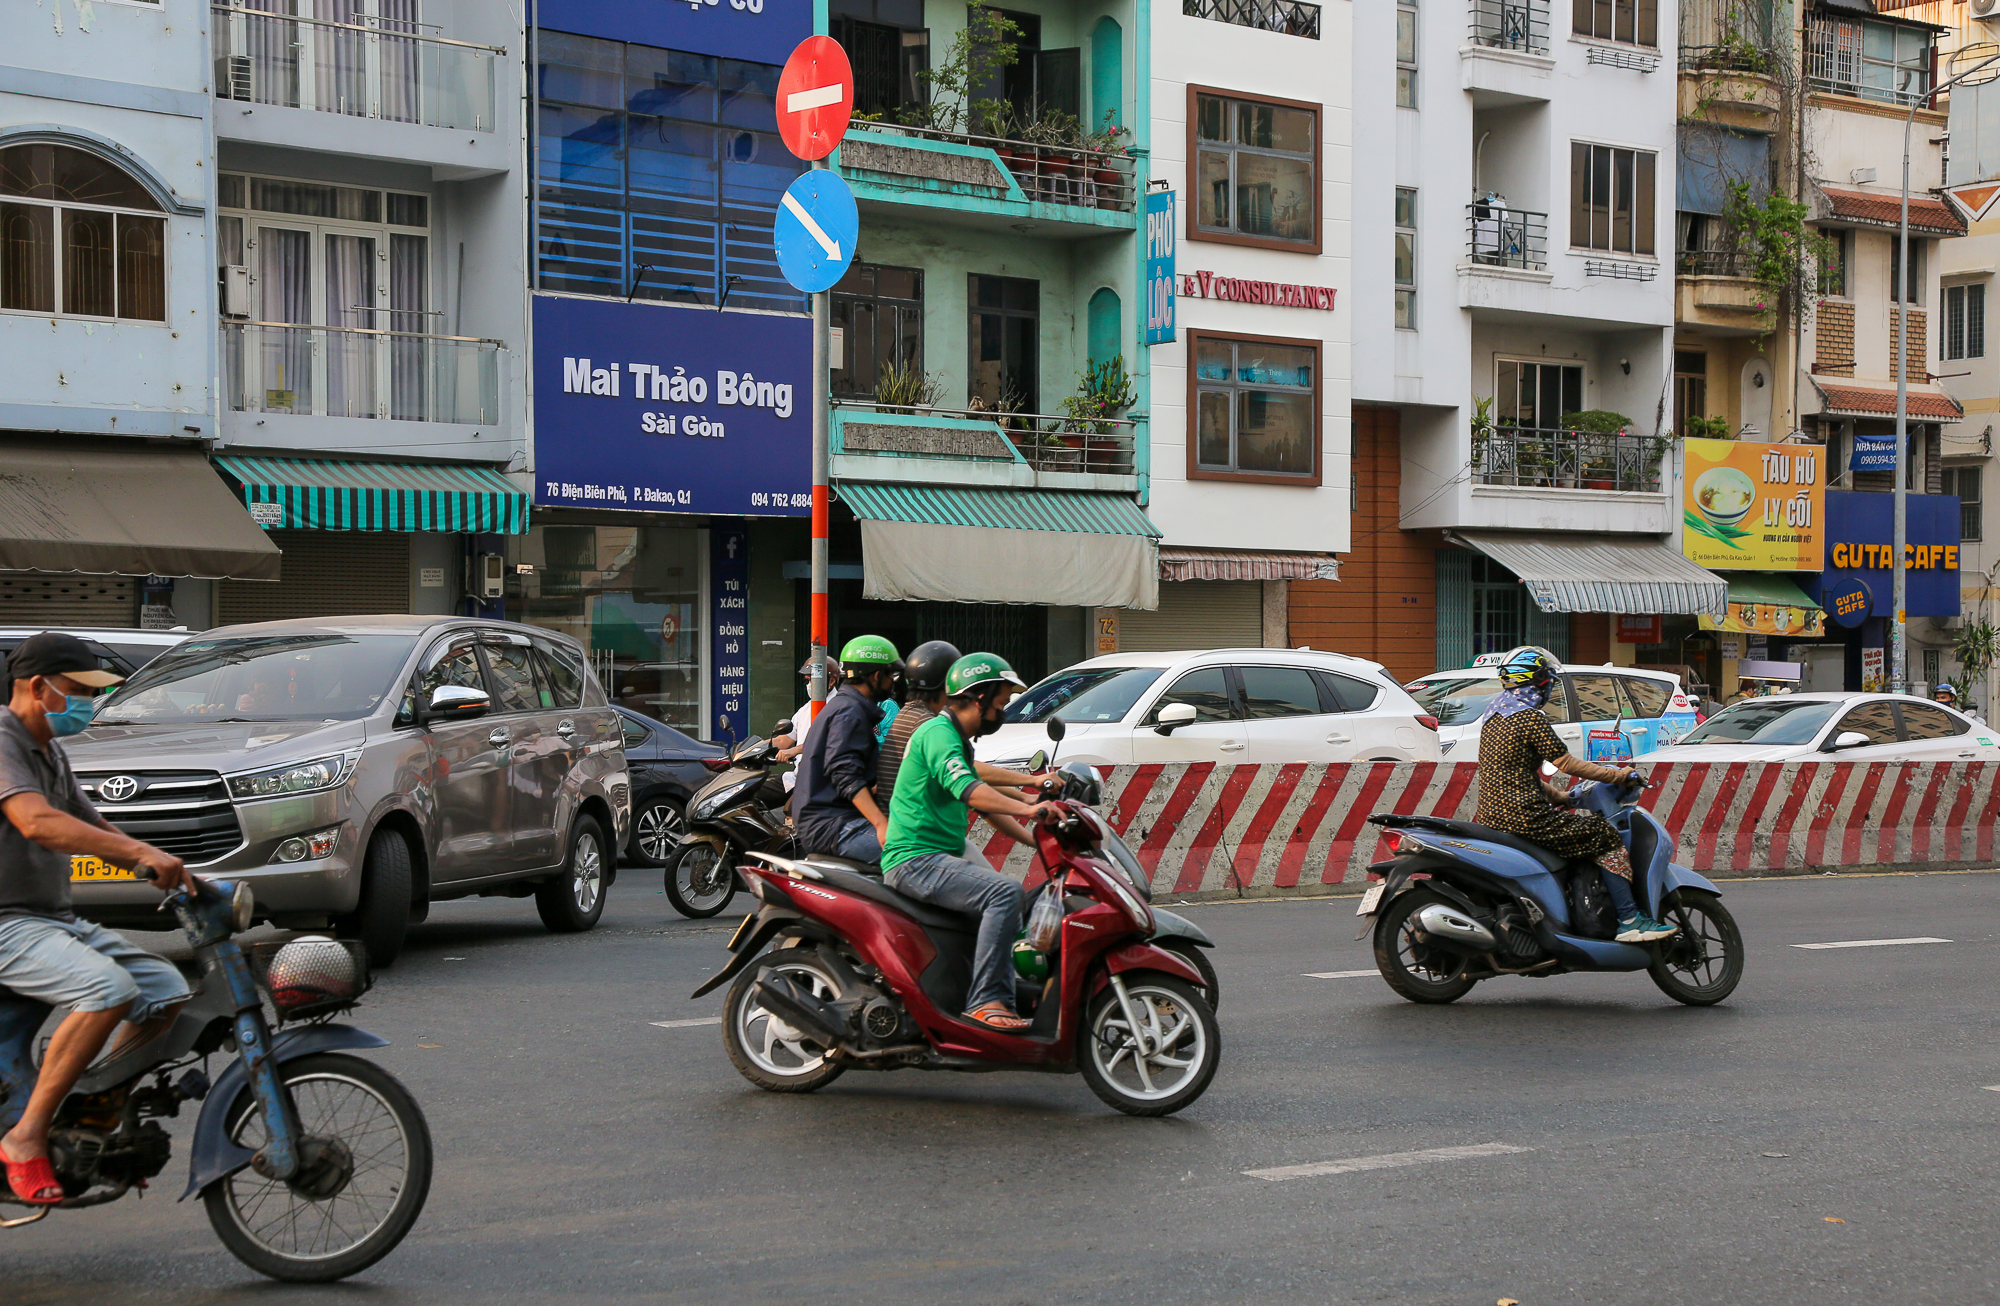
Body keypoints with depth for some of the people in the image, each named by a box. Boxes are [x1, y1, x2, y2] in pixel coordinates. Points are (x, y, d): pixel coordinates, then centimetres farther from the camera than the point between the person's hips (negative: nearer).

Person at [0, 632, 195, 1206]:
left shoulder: (50, 753, 19)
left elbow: (95, 830, 25)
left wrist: (176, 876, 11)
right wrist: (142, 851, -36)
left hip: (56, 919, 10)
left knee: (166, 989, 1)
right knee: (109, 990, -31)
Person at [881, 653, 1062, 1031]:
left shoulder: (957, 739, 21)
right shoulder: (938, 733, -13)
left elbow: (983, 801, 29)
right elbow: (965, 788, -31)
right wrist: (1025, 809, -40)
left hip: (936, 860, 11)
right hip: (915, 860, -11)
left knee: (1006, 904, 19)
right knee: (1006, 892, -27)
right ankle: (986, 1000, -27)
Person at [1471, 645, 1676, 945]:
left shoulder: (1494, 716, 17)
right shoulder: (1530, 717, -12)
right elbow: (1565, 762, -12)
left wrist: (1561, 798, 23)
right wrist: (1622, 776, -4)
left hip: (1491, 814, 10)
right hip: (1523, 815, -10)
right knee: (1605, 836, -4)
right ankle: (1629, 920, -7)